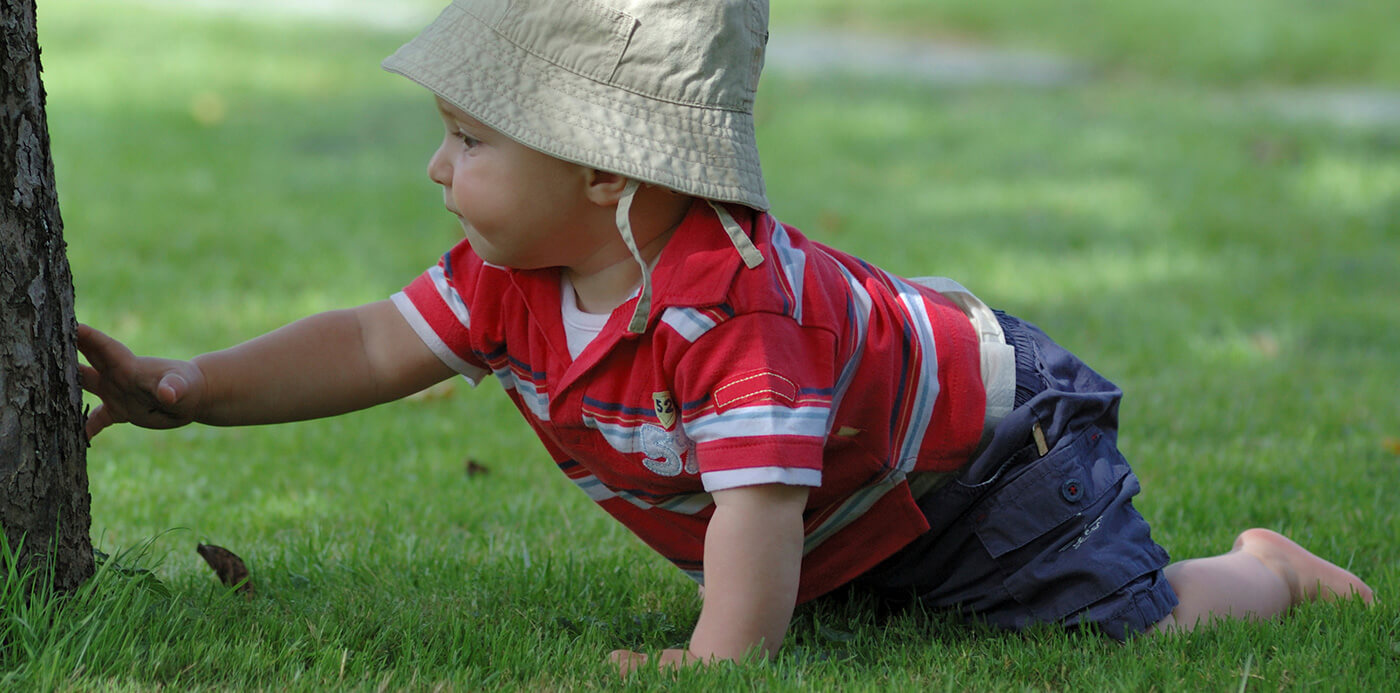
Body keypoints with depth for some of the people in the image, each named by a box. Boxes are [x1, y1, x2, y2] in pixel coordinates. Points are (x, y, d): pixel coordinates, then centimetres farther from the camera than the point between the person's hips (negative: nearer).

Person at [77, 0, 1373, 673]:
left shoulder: (733, 297, -41)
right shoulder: (517, 273, -15)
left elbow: (760, 497, -47)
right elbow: (376, 348, -8)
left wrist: (719, 658, -56)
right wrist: (182, 388, -15)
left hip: (987, 449, -8)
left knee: (1124, 629, -12)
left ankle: (1264, 572, 15)